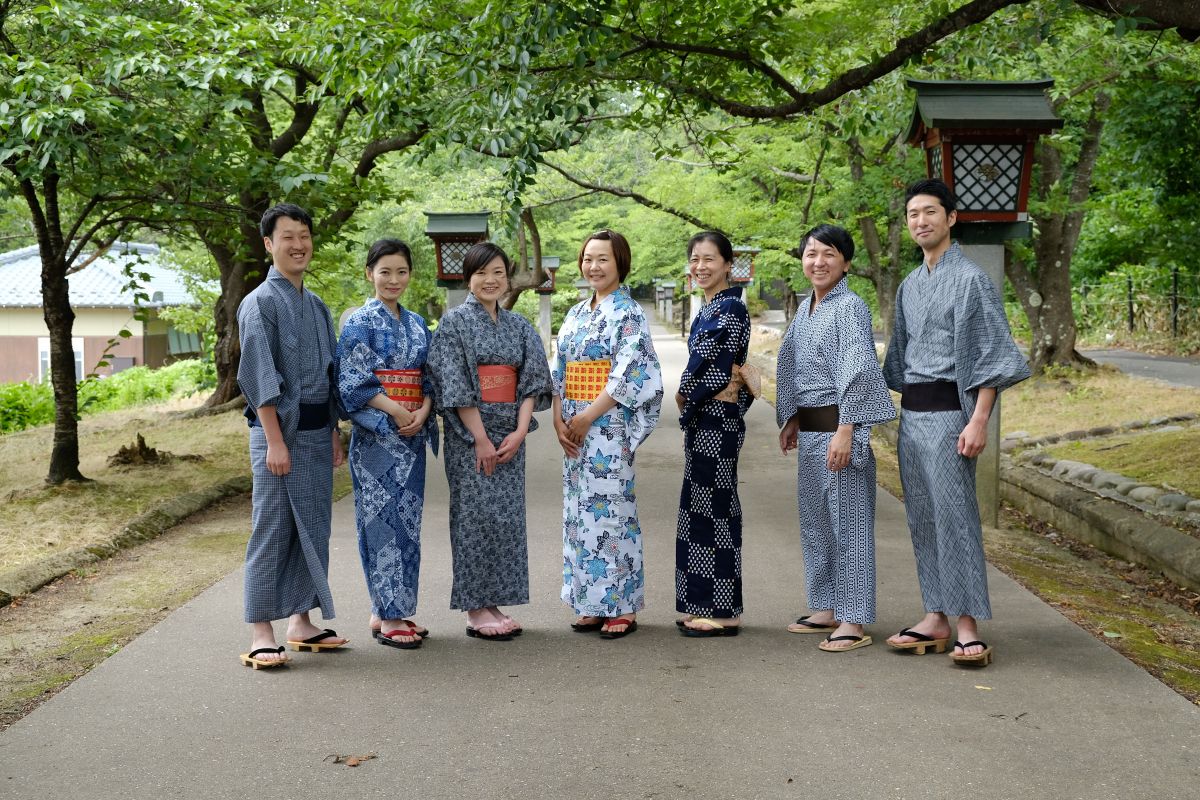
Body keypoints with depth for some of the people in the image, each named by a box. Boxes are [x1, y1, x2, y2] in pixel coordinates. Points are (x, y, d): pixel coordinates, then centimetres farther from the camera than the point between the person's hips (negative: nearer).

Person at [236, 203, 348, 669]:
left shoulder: (316, 306, 15)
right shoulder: (260, 303, -7)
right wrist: (275, 441, -19)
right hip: (279, 428, -7)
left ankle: (301, 623, 19)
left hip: (317, 432, 7)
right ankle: (260, 634, 1)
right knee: (272, 530, -5)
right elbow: (259, 376, -14)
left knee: (313, 529, 10)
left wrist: (335, 432, 15)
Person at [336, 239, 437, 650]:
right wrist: (395, 410, -18)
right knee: (384, 520, -5)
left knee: (407, 520, 9)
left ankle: (392, 611, 17)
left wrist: (422, 411, -7)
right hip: (376, 435, -7)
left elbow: (429, 378, 13)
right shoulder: (360, 322, -6)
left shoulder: (417, 324, 13)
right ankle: (387, 617, 1)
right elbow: (352, 382, -12)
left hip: (413, 433, 7)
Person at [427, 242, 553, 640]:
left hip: (510, 434, 5)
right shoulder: (455, 321, -4)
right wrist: (480, 439, -15)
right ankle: (476, 611, 4)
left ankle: (495, 603, 15)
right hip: (469, 435, -5)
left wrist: (520, 430, -8)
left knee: (507, 517, 6)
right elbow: (455, 386, -11)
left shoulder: (518, 325, 11)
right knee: (477, 517, -4)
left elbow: (532, 379, 6)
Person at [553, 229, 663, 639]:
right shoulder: (576, 315, 14)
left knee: (609, 509, -5)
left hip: (610, 426, -7)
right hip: (575, 429, 7)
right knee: (580, 510, 8)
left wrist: (587, 417, -14)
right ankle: (593, 604, 16)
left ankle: (623, 607, 4)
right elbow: (560, 371, 13)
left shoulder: (628, 314, -7)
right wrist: (559, 420, -1)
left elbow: (628, 375, -15)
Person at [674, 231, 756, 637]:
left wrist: (686, 396, -4)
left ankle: (723, 612, 3)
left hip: (717, 417, -10)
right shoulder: (709, 308, 15)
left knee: (714, 510, -4)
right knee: (701, 508, 13)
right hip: (703, 419, 10)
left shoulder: (731, 308, -13)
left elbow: (717, 370, -17)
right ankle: (704, 607, 20)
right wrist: (689, 401, 11)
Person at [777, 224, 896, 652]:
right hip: (810, 431, 9)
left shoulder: (850, 307, -11)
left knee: (848, 523, -4)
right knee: (815, 522, 14)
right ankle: (826, 609, 25)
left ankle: (854, 622, 1)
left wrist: (845, 431, -22)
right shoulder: (805, 308, 13)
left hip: (839, 427, -9)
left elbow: (858, 370, -18)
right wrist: (791, 419, 20)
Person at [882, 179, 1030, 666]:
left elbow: (991, 355, -11)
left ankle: (968, 627, -6)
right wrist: (901, 416, 17)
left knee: (955, 515, -9)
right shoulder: (909, 286, 16)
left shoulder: (971, 279, -6)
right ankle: (935, 619, 13)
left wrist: (979, 420, -19)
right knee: (921, 517, 7)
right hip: (912, 412, 8)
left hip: (948, 411, -7)